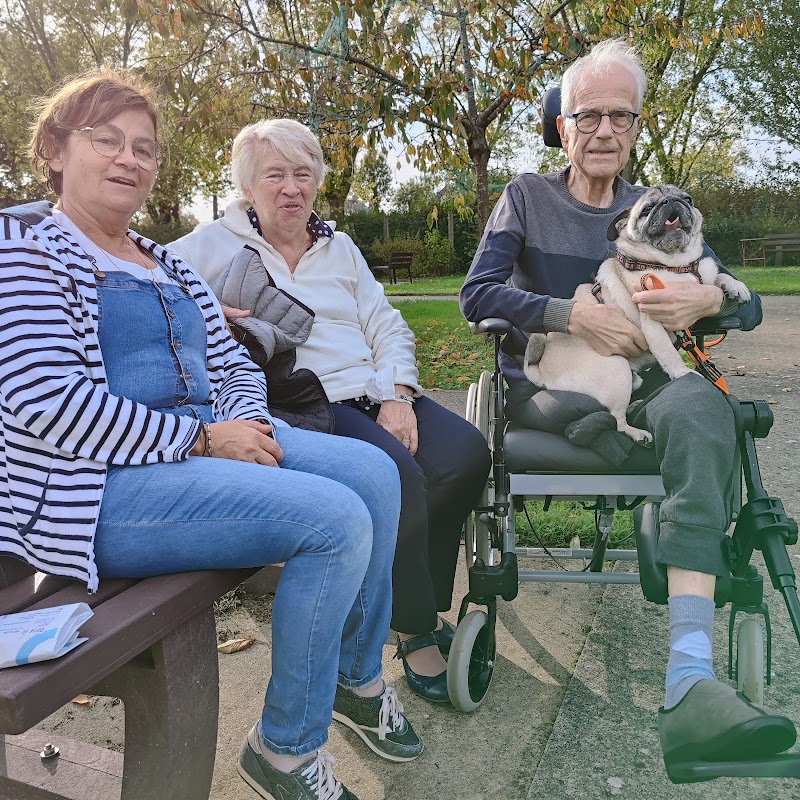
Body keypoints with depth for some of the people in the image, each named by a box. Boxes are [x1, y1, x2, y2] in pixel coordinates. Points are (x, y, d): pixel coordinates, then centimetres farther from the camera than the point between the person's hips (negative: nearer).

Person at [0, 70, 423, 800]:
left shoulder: (169, 266, 19)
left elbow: (233, 364, 19)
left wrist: (246, 424, -4)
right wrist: (201, 440, -18)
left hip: (203, 440, 8)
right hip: (96, 482, -8)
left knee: (373, 472, -5)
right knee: (336, 517, -23)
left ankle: (358, 679, 14)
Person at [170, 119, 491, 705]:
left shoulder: (340, 247, 23)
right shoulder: (213, 246, 8)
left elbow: (388, 327, 15)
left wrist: (398, 395, -3)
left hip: (375, 394, 6)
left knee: (466, 453, -19)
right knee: (398, 477, -30)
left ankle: (426, 610, -2)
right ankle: (417, 633, -7)